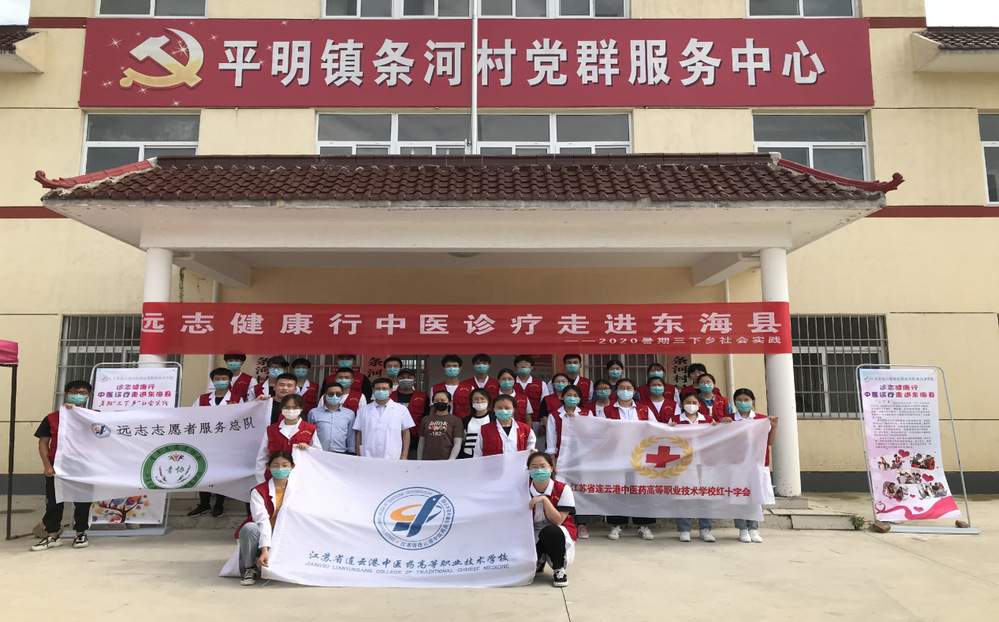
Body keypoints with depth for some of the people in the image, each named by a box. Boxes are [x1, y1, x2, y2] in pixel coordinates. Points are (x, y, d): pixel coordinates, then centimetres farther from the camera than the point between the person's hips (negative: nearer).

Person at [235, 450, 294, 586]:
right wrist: (265, 550, -32)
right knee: (250, 528, -37)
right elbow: (262, 520, -21)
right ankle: (250, 569, -13)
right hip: (261, 537, -2)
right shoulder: (258, 492, -10)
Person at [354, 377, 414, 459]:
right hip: (368, 458, 1)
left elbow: (405, 433, 8)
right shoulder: (364, 410, 12)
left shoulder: (401, 409, 8)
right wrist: (358, 457, 7)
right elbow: (359, 434, 13)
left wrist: (404, 456, 2)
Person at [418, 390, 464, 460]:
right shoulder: (426, 419, 12)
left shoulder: (455, 420, 3)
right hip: (427, 460, 2)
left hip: (446, 460, -2)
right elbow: (421, 443, 14)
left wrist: (451, 460, -15)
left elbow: (457, 444, -2)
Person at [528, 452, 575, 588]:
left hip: (558, 534, -3)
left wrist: (544, 499, -31)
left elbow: (557, 521, -21)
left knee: (549, 531, -38)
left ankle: (559, 570, -11)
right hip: (533, 535, 3)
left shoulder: (563, 490, -13)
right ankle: (540, 560, 15)